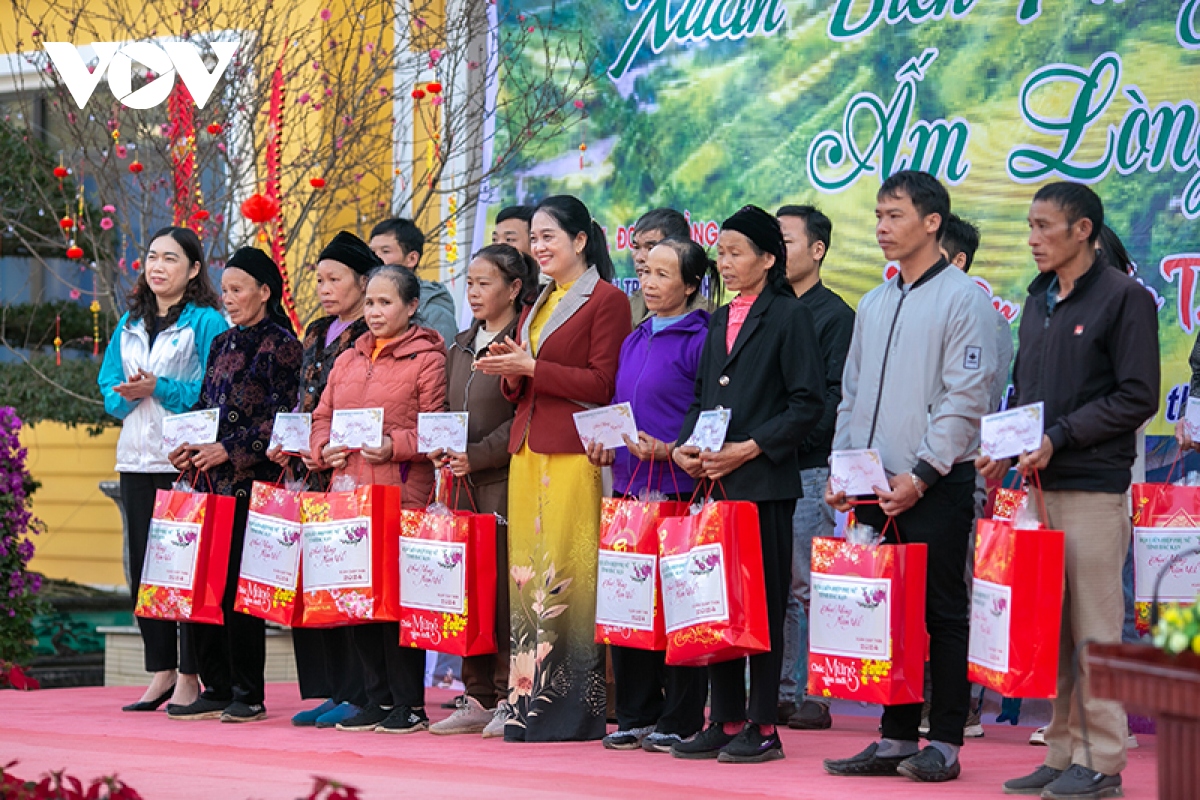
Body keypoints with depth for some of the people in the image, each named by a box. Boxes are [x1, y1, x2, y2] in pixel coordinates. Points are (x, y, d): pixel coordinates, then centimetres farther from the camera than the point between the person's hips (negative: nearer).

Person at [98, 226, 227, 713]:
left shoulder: (207, 322, -3)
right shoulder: (130, 324, 16)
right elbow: (109, 388, 14)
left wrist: (159, 389, -17)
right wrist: (129, 395, -7)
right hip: (137, 458, 6)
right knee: (143, 567, 8)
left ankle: (190, 677, 0)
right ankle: (161, 670, 16)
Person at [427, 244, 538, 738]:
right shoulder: (461, 348, 18)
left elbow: (524, 418, -13)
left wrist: (476, 456, -16)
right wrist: (439, 447, 2)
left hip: (505, 481, -8)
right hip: (465, 485, 8)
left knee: (503, 586, -7)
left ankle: (509, 699, -1)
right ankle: (477, 698, 13)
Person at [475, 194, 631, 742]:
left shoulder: (606, 301, -3)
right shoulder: (538, 304, 22)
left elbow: (603, 384, -11)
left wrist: (531, 367, -13)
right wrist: (509, 372, 3)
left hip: (574, 455, -8)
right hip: (528, 450, 8)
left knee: (567, 574, -11)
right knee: (527, 572, 2)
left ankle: (574, 709, -8)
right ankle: (530, 703, 4)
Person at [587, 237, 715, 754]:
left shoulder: (699, 341, -6)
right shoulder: (634, 342, 17)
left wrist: (667, 450, -20)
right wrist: (606, 448, 8)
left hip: (678, 488, -8)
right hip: (629, 486, 8)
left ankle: (681, 720, 3)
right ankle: (637, 716, 16)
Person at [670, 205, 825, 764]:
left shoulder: (790, 316, -3)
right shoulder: (720, 321, 19)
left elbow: (808, 403, -8)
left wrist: (751, 448, -15)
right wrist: (684, 446, 3)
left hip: (765, 483, -7)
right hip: (715, 482, 7)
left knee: (764, 604, -3)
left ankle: (762, 726, 1)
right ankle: (725, 721, 13)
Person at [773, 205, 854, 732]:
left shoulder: (835, 315, -2)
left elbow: (835, 396, -9)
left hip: (809, 470, -6)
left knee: (807, 588, -5)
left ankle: (818, 695, -2)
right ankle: (780, 691, 9)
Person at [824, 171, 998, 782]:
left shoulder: (962, 298, -5)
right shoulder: (873, 304, 17)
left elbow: (966, 398, -11)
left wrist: (920, 475, -16)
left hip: (936, 486, -7)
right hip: (875, 487, 7)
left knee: (940, 612, -2)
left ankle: (944, 745, 1)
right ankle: (896, 739, 13)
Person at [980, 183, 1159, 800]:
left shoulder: (1124, 297, -5)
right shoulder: (1038, 301, 18)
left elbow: (1138, 398, -9)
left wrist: (1059, 437, -14)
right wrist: (1002, 447, 5)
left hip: (1093, 487, -7)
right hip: (1041, 485, 7)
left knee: (1094, 627, -5)